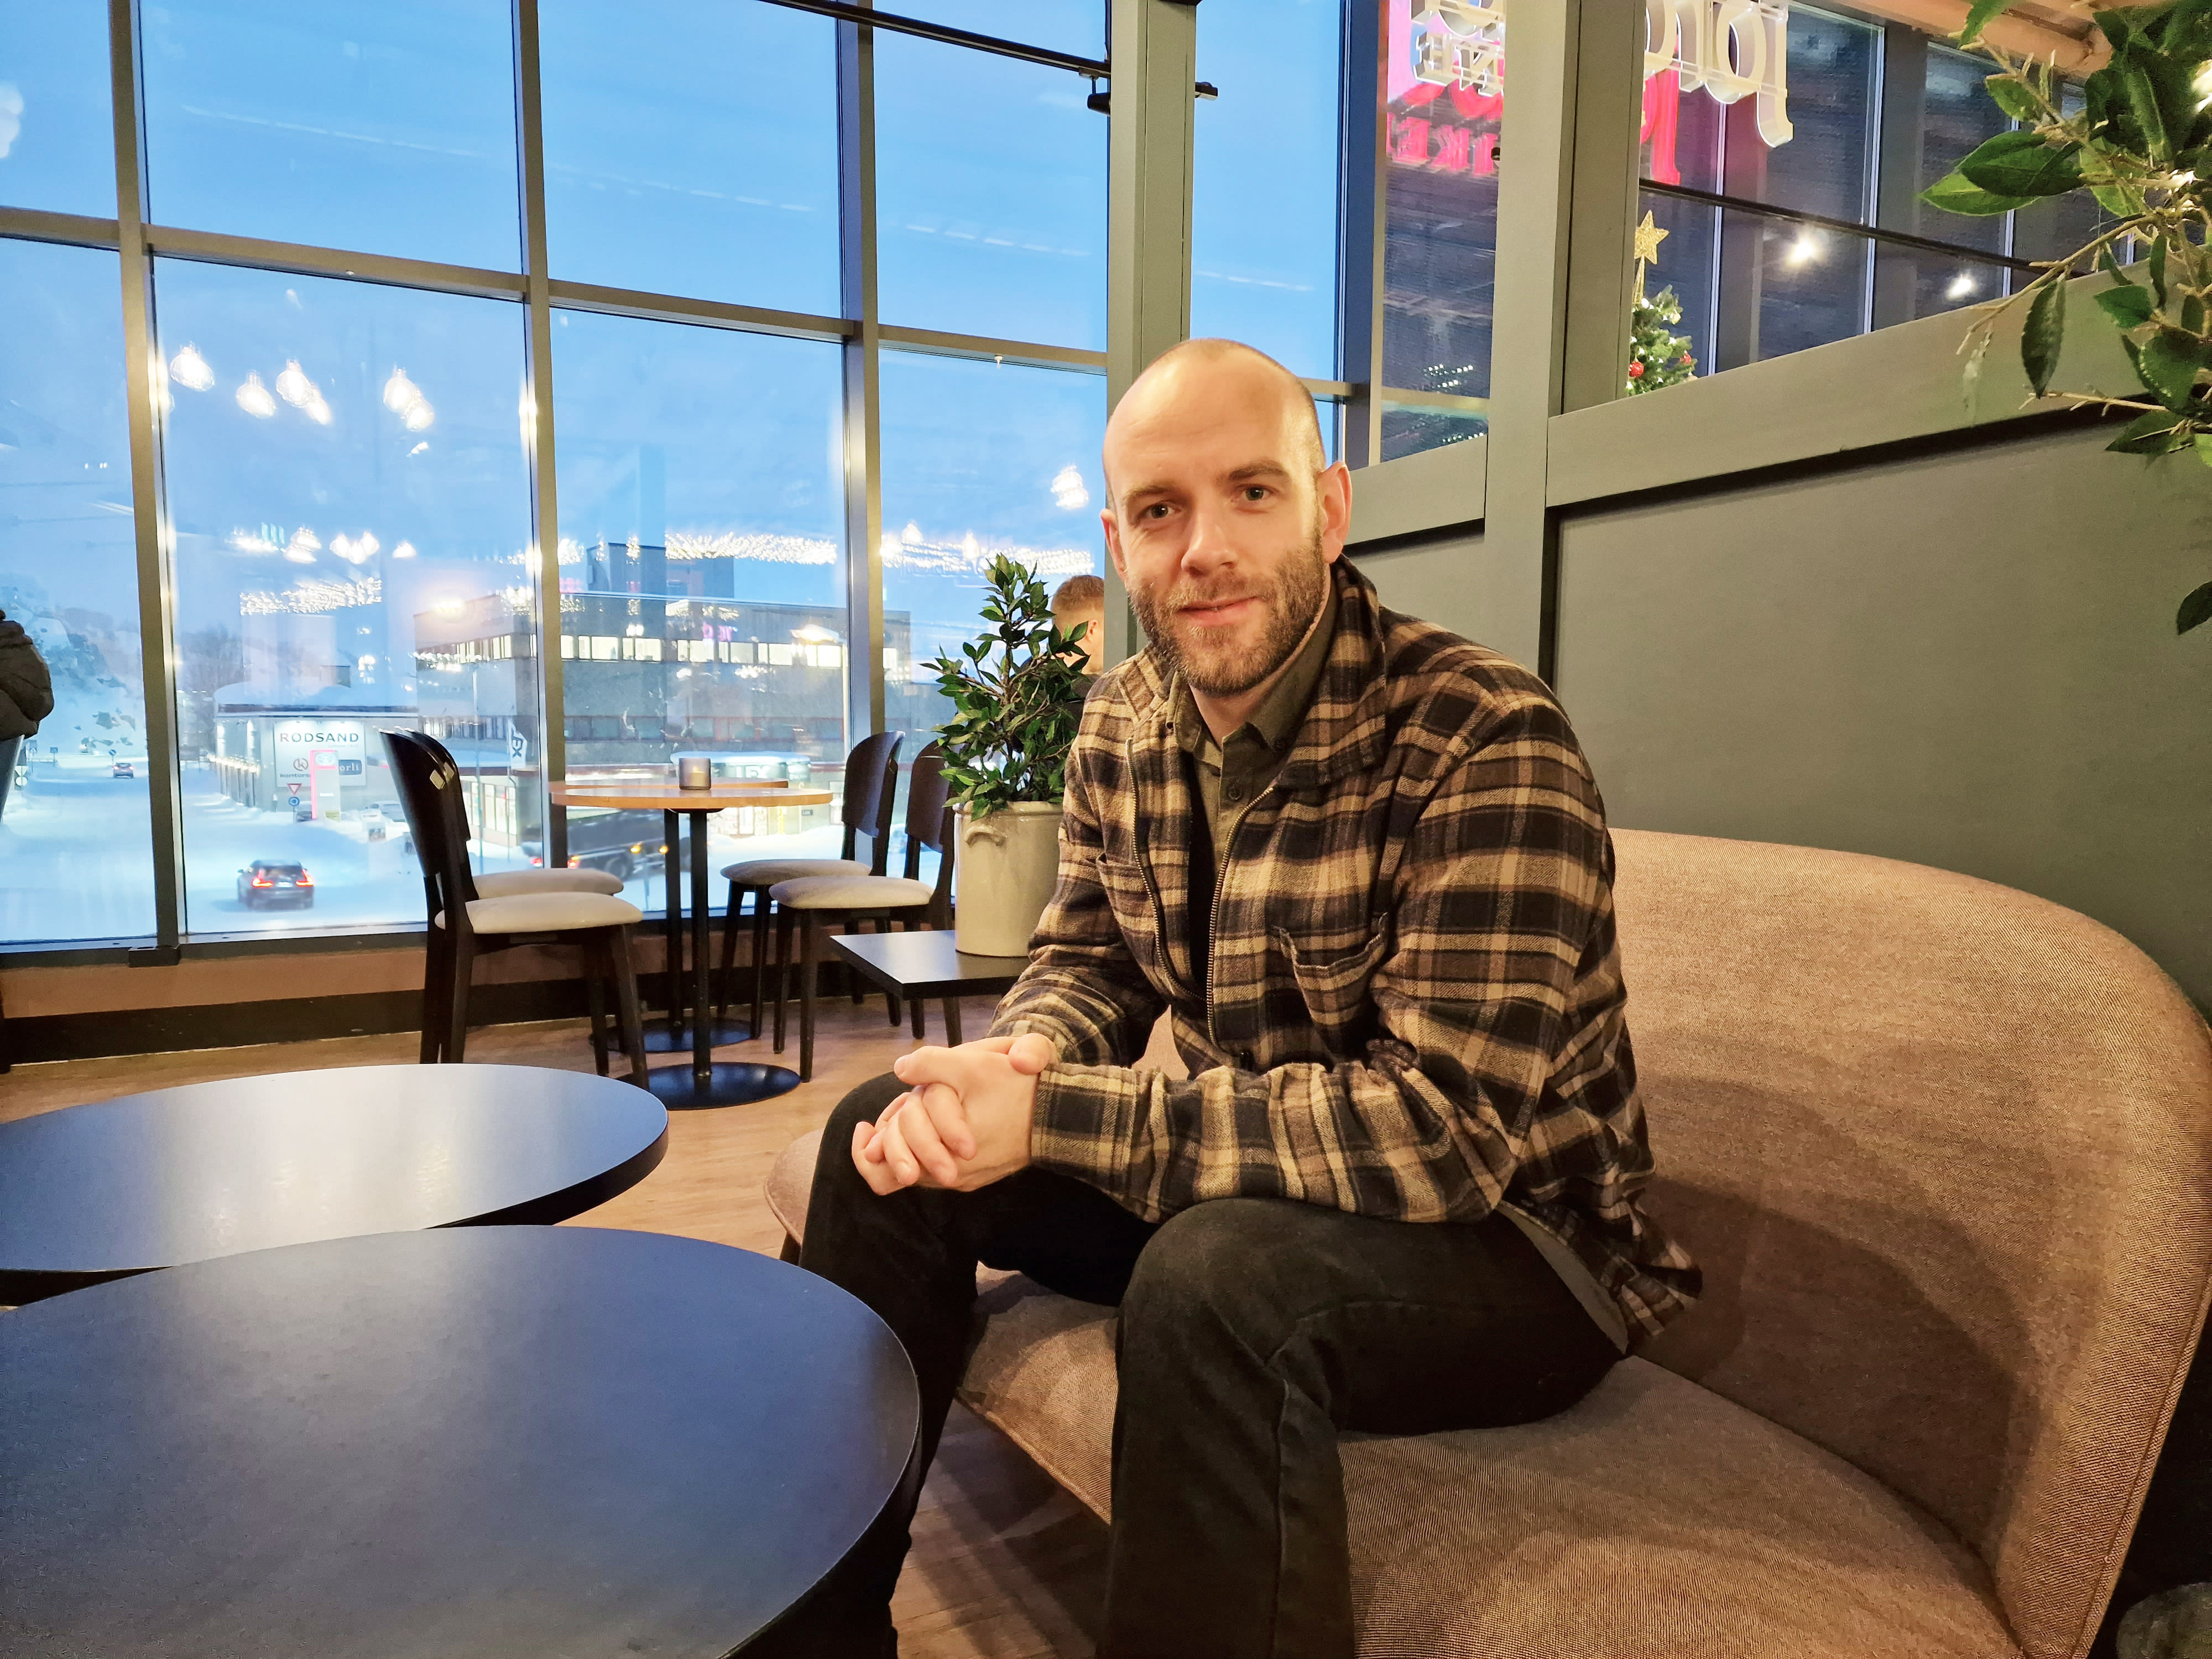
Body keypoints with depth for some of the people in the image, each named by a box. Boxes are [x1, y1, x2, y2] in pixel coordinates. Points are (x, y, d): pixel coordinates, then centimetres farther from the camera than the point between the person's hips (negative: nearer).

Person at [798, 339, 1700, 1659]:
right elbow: (1088, 962, 7)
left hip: (1509, 1231, -6)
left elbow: (1446, 1126, -30)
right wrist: (1008, 1062, -19)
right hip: (1258, 1187, 7)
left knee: (1217, 1274, -37)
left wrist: (1054, 1115, -30)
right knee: (888, 1132, 0)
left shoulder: (1487, 742, -25)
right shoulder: (1126, 722, -3)